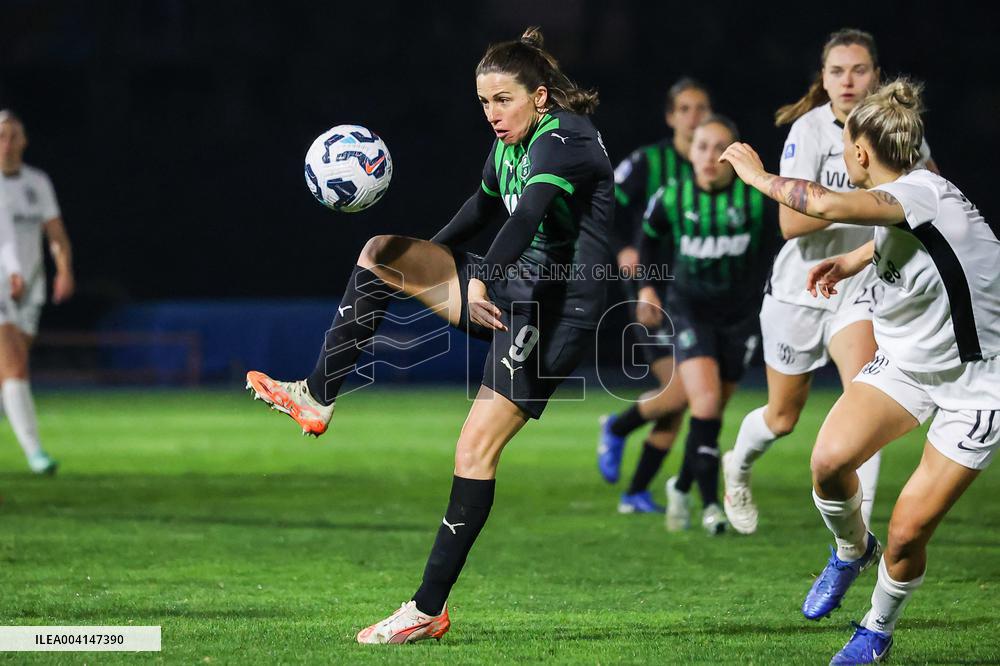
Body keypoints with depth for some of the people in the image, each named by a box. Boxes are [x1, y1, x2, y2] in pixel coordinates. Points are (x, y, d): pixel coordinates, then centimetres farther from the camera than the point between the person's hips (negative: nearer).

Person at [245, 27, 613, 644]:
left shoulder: (563, 143, -19)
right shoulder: (509, 144, 9)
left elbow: (528, 216, -37)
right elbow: (484, 209, 28)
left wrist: (485, 279, -53)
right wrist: (425, 263, 40)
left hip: (559, 306, -9)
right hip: (512, 286, 9)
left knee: (476, 450, -15)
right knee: (379, 253, 5)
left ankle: (430, 609, -11)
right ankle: (317, 398, 4)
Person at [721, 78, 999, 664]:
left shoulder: (920, 191, -26)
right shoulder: (907, 195, 1)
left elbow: (827, 204, -43)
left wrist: (759, 176, -26)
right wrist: (855, 260, 18)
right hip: (907, 361, 8)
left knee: (907, 534, -7)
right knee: (830, 460, -15)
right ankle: (852, 550, 17)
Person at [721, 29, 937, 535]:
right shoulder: (810, 129, -15)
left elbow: (929, 182, 20)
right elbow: (790, 222, -25)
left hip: (860, 288, 2)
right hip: (799, 286, -1)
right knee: (782, 417, 13)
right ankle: (737, 466, 48)